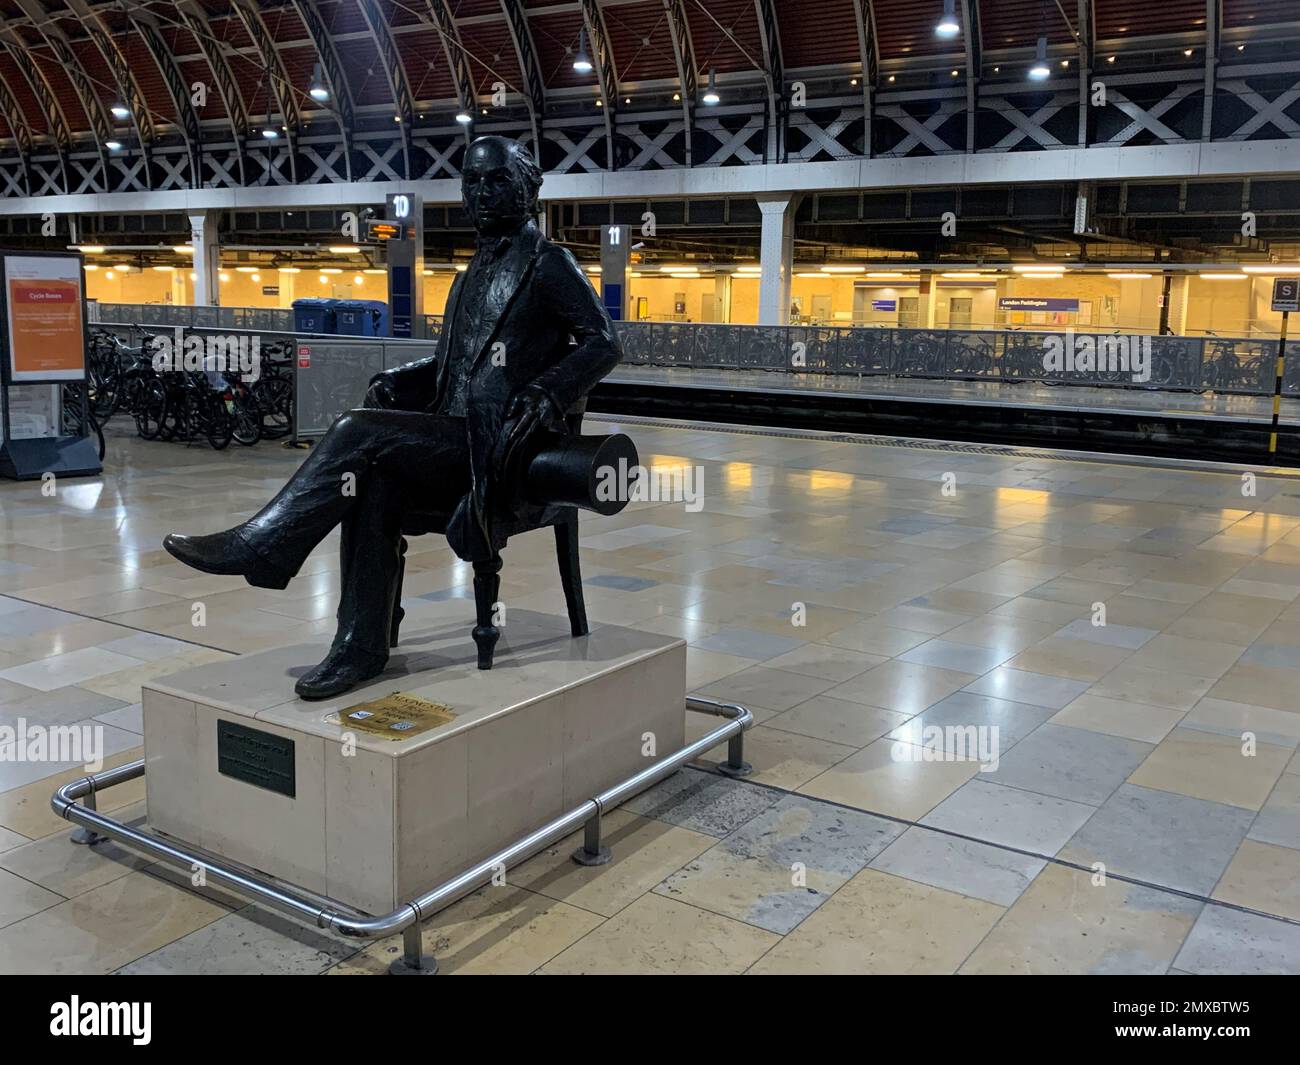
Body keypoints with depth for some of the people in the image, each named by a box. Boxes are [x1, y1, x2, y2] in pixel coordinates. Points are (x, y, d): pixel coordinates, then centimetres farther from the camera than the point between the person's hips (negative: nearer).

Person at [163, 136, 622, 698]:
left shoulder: (547, 262, 0)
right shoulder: (475, 273, 24)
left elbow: (602, 341, -8)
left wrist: (544, 393, -22)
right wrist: (398, 380, 11)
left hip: (498, 451, -6)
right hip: (456, 442, 7)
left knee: (360, 431, -23)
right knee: (373, 482, -23)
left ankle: (256, 545, -16)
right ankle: (361, 646, -21)